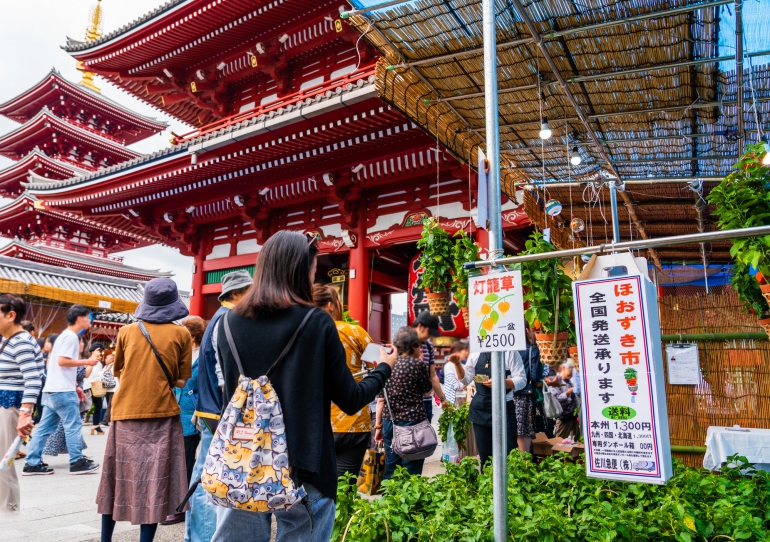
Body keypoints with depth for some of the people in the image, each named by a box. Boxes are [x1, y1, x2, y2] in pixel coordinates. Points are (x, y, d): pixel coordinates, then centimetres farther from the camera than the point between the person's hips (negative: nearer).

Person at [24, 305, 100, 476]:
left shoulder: (65, 335, 20)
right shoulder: (71, 336, -12)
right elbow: (62, 361, -22)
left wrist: (75, 386, 21)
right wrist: (87, 362, -12)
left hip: (52, 389, 10)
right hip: (63, 390, -10)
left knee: (44, 427, 10)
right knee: (73, 425, -3)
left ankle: (32, 464, 13)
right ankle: (77, 463, 2)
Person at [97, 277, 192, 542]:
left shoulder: (126, 332, 4)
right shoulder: (181, 335, -3)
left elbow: (118, 372, 17)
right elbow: (182, 381, -1)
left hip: (126, 413, 3)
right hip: (161, 414, -3)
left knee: (119, 476, 16)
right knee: (154, 481, 2)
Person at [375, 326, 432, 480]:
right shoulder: (417, 363, -8)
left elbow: (381, 399, 7)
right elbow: (427, 388, 5)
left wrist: (378, 425, 13)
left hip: (390, 422, 5)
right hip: (413, 421, -5)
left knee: (390, 470, 13)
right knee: (411, 472, 3)